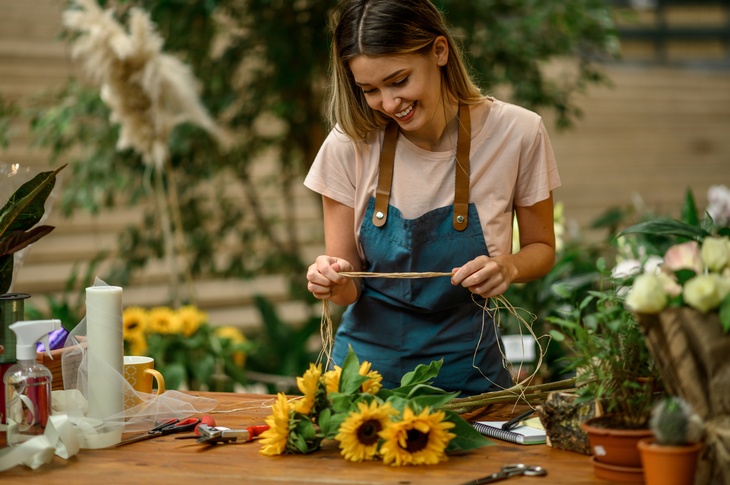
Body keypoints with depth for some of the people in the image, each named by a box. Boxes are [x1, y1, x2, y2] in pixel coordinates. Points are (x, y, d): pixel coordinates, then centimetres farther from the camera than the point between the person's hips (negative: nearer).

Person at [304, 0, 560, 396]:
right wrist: (334, 282, -23)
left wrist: (508, 267, -17)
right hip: (369, 360, 1)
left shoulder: (516, 133, -10)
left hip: (467, 372, -1)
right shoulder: (349, 144, -8)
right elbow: (349, 286, -1)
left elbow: (540, 248, 4)